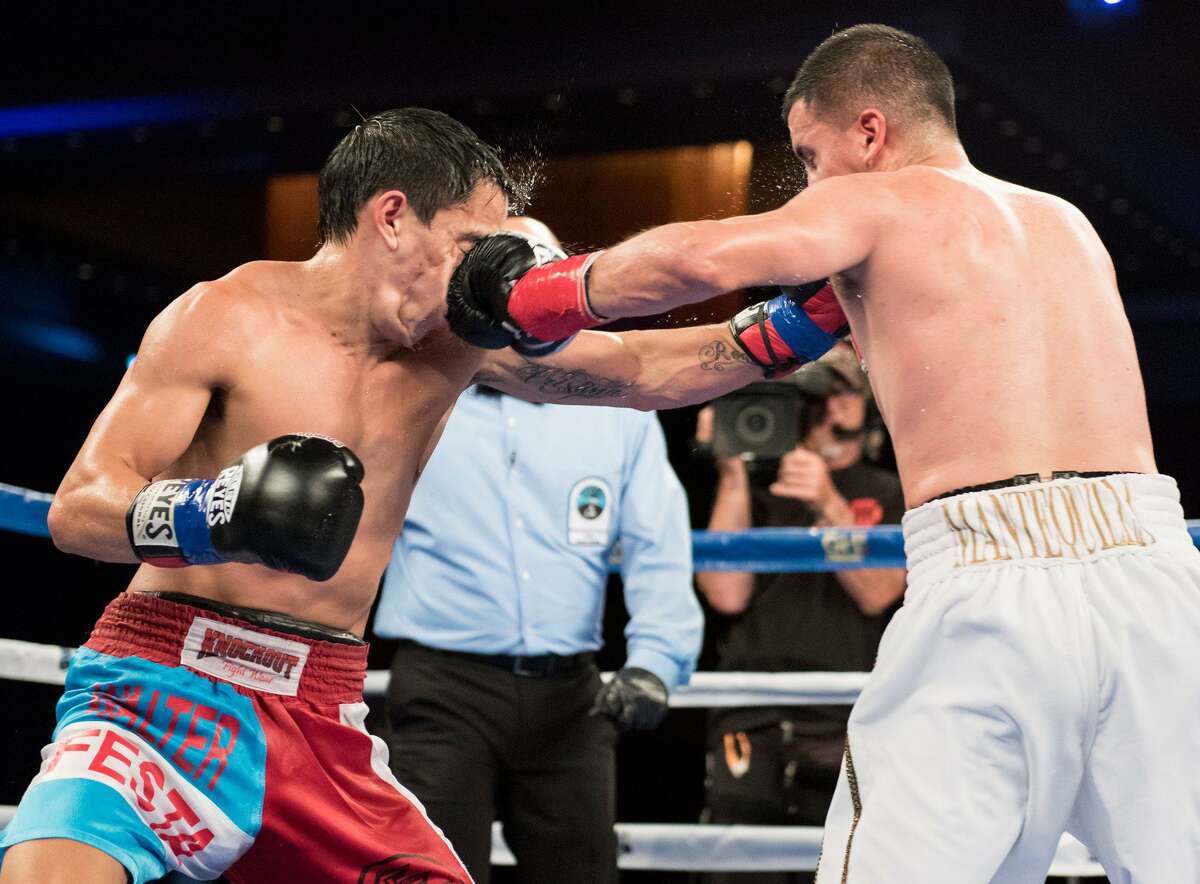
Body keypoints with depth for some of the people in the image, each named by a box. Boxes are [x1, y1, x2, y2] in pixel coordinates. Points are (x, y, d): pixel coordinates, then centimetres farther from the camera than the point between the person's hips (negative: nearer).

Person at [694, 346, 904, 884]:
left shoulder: (887, 496, 14)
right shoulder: (756, 492, 16)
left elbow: (877, 592, -2)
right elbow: (727, 593, 2)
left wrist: (829, 507, -15)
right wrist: (733, 473, 1)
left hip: (846, 725, -1)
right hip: (749, 724, 1)